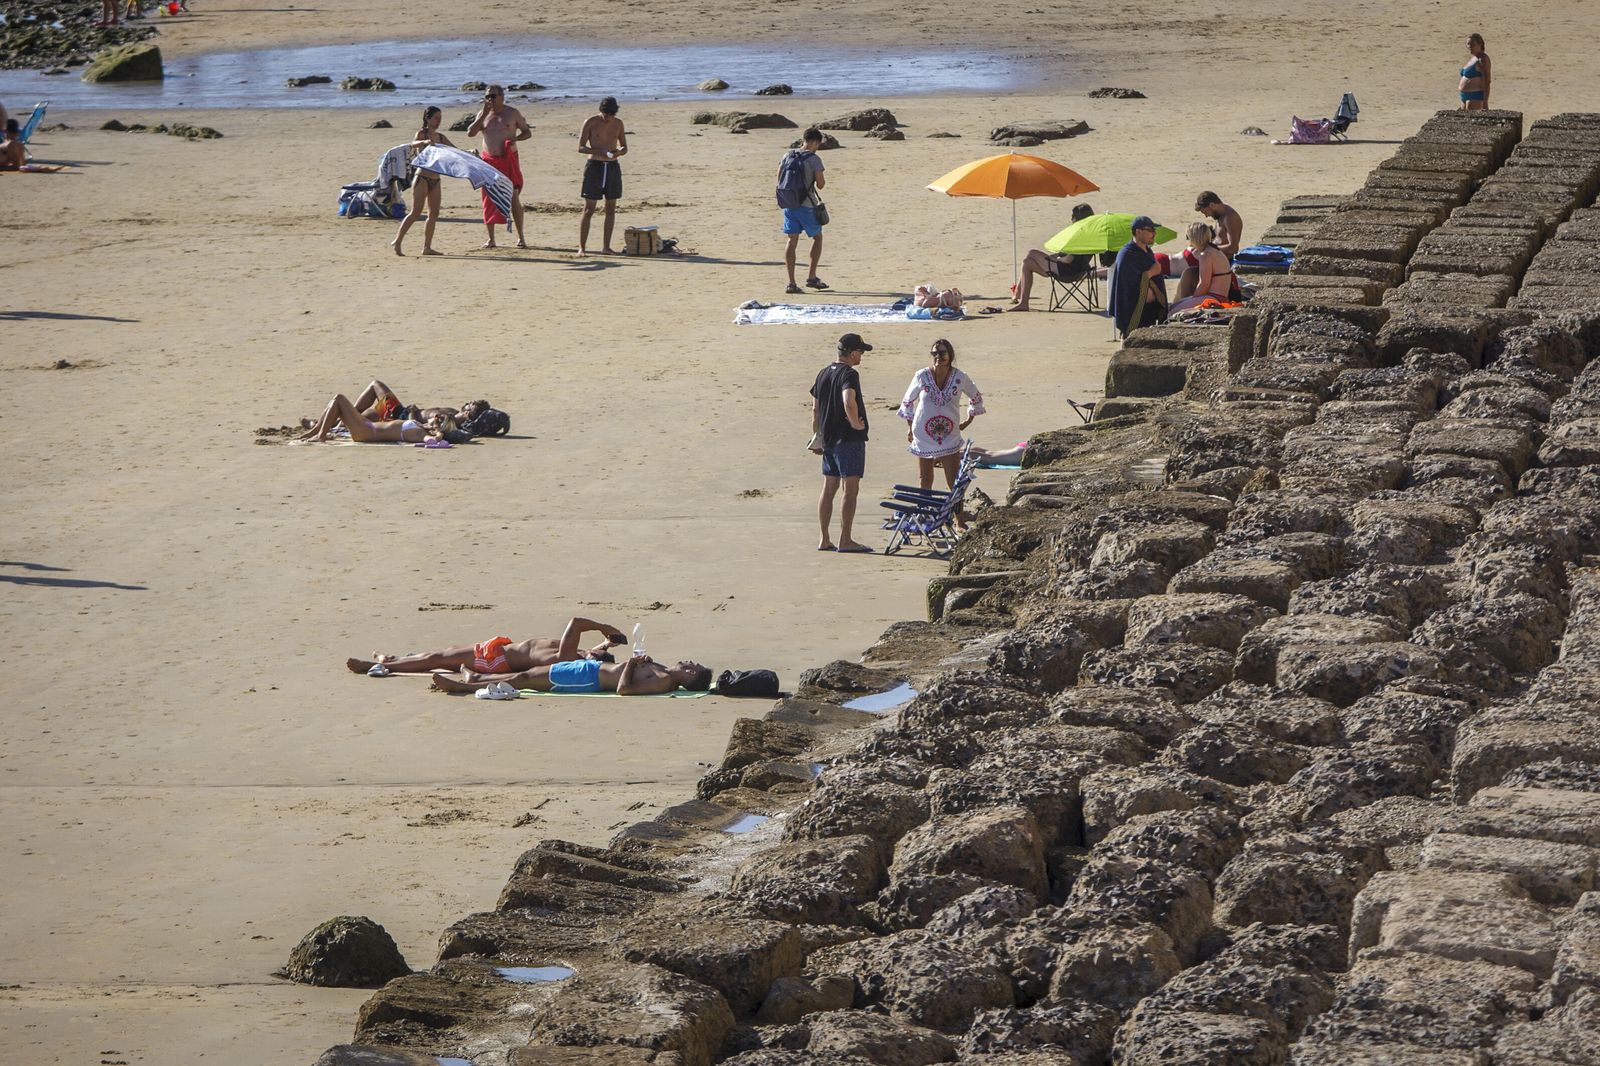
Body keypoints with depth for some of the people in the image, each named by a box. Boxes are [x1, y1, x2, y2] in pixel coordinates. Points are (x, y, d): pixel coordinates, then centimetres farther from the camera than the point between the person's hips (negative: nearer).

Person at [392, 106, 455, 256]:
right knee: (416, 212, -12)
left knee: (434, 214, 5)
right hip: (422, 177, -7)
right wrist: (425, 142, -46)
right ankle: (397, 242, -8)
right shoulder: (422, 133, -5)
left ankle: (427, 247, 10)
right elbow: (413, 144, -25)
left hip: (435, 180, 7)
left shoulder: (441, 137, 12)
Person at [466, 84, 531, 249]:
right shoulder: (483, 114, 7)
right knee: (489, 199, 2)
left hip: (508, 160, -2)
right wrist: (484, 114, -10)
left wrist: (515, 138, -14)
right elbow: (470, 133, -4)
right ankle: (491, 239, 8)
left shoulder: (512, 113, 1)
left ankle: (520, 237, 1)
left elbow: (527, 132, 7)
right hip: (489, 160, 2)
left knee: (514, 197, -6)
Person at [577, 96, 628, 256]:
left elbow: (624, 148, 13)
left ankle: (606, 246, 11)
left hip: (613, 166, 4)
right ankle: (582, 247, -5)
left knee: (611, 209, 5)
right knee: (588, 210, -5)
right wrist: (599, 152, -24)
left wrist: (619, 152, -12)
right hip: (595, 165, -4)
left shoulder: (618, 124, 7)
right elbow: (580, 147, -7)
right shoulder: (591, 123, -5)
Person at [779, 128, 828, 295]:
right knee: (817, 237, 16)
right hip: (806, 205, -4)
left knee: (792, 241, 6)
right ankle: (812, 277, 13)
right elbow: (821, 184, -12)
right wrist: (823, 182, 11)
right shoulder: (814, 159, -11)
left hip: (788, 205, 4)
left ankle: (791, 283, 0)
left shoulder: (788, 155, 4)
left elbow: (779, 178, 8)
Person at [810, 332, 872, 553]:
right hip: (849, 439, -8)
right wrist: (856, 423, -18)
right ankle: (845, 540, -6)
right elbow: (849, 402, -33)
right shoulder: (849, 375, -15)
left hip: (828, 439, 8)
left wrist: (817, 436, 23)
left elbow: (815, 408, 17)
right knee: (851, 489, -4)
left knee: (829, 489, 12)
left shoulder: (823, 374, 11)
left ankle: (824, 540, 14)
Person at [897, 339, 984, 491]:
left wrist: (968, 421, 13)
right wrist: (909, 427, 11)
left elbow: (976, 398, 12)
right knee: (924, 480, 8)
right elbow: (907, 401, 8)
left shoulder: (960, 378, -7)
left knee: (954, 482, -5)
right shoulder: (921, 377, -7)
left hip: (950, 436, -1)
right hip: (924, 436, 1)